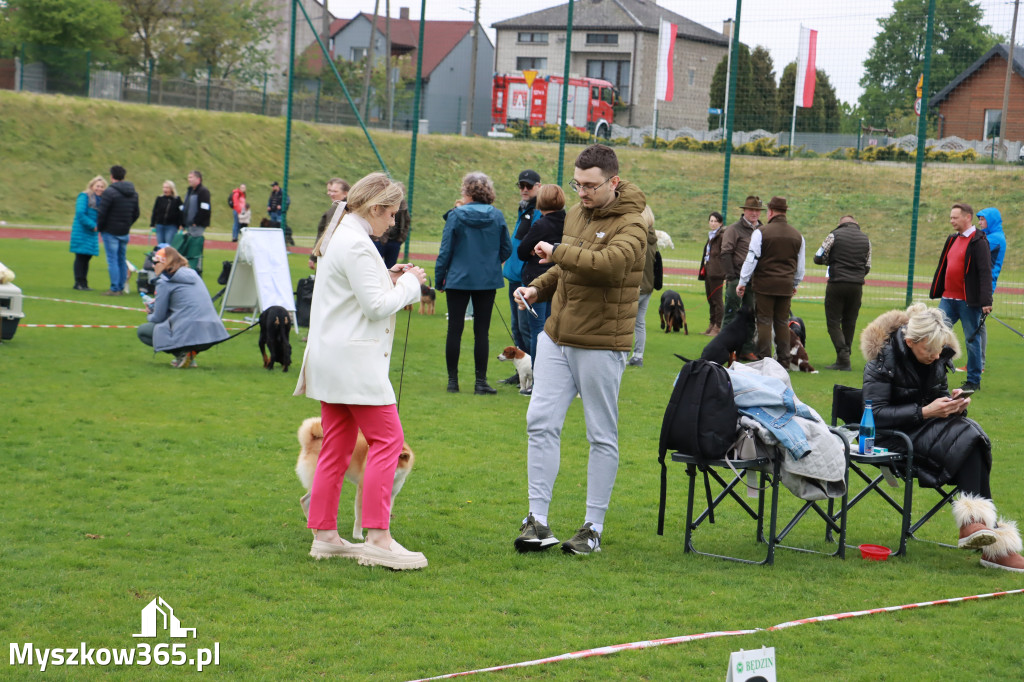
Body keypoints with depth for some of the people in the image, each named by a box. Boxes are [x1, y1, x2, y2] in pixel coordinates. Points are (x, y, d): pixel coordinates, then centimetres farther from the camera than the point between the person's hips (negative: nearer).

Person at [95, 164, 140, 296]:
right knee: (122, 259, 12)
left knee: (112, 259, -4)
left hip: (110, 231, -7)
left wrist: (99, 228, -2)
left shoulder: (109, 192, -14)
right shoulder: (133, 193, 11)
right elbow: (136, 214, 16)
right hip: (124, 233, 7)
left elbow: (101, 213, -15)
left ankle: (114, 289, -6)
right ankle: (121, 288, 14)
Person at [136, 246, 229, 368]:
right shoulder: (193, 274, 19)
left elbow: (158, 318, 3)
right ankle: (191, 353, 12)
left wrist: (149, 316, 27)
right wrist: (155, 307, 33)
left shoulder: (165, 282, -1)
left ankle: (181, 353, -6)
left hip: (188, 333, -7)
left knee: (142, 330, 12)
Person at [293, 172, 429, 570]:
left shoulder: (339, 237, 17)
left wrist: (389, 279, 12)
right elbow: (376, 306, -18)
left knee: (337, 447, 11)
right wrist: (408, 284, -4)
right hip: (353, 360, -11)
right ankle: (377, 539, -11)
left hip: (332, 358, 11)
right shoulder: (356, 243, -15)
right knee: (387, 439, -9)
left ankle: (325, 536, 12)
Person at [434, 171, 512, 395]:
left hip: (459, 279, -2)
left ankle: (453, 380, 10)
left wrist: (439, 278, 4)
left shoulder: (457, 215, -9)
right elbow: (507, 249, 5)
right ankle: (481, 381, 4)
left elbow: (446, 250, -6)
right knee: (481, 331, 5)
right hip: (488, 280, 2)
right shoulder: (497, 216, -1)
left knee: (455, 329, 6)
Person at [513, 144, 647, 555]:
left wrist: (557, 251, -23)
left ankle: (593, 528, 11)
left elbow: (609, 263, -32)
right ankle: (538, 521, 6)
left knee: (602, 436, 3)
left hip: (601, 345, -7)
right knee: (540, 422, 0)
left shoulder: (631, 224, -12)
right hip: (557, 337, 7)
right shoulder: (575, 214, 13)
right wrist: (538, 288, 10)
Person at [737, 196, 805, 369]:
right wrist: (795, 284, 28)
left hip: (764, 284, -4)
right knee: (782, 322, 9)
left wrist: (742, 282, 1)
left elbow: (751, 260, -7)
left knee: (764, 322, -1)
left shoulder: (761, 233, -8)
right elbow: (800, 265, 16)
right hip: (786, 286, 4)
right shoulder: (797, 236, 8)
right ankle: (784, 361, 9)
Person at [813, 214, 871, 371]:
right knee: (849, 323, 11)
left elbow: (818, 258, 0)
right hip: (857, 286, 4)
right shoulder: (865, 239, 11)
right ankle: (843, 360, 13)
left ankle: (843, 358, -14)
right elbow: (867, 267, 15)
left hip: (837, 283, -4)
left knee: (833, 322, -1)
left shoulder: (834, 235, -2)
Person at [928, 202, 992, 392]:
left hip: (968, 302, -8)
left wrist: (986, 301, -23)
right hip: (948, 299, 8)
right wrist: (936, 292, 20)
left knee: (972, 340, 3)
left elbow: (985, 273, -16)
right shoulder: (952, 240, 14)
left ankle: (974, 381, 12)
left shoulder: (978, 242, -11)